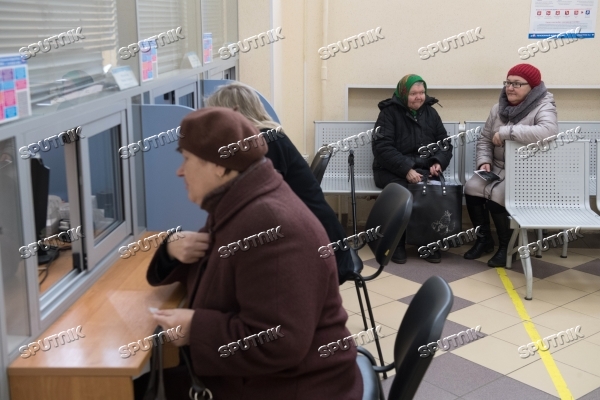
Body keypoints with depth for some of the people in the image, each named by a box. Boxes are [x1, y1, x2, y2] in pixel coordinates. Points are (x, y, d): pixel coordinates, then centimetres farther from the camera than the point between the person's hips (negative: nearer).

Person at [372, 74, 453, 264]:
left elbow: (444, 143, 14)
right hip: (392, 170, -3)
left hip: (425, 169, 4)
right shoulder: (389, 112, -2)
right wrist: (406, 169, -25)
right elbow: (382, 148, -13)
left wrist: (438, 162, -9)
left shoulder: (430, 113, 14)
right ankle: (397, 243, -17)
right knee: (404, 189, -34)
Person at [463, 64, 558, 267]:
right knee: (472, 188, -19)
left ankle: (507, 246, -5)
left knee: (496, 195, -29)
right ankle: (484, 239, 2)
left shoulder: (543, 107, -13)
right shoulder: (498, 108, 8)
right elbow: (484, 139, 13)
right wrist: (484, 161, -8)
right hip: (498, 168, 6)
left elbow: (548, 132, -35)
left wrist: (507, 131, -30)